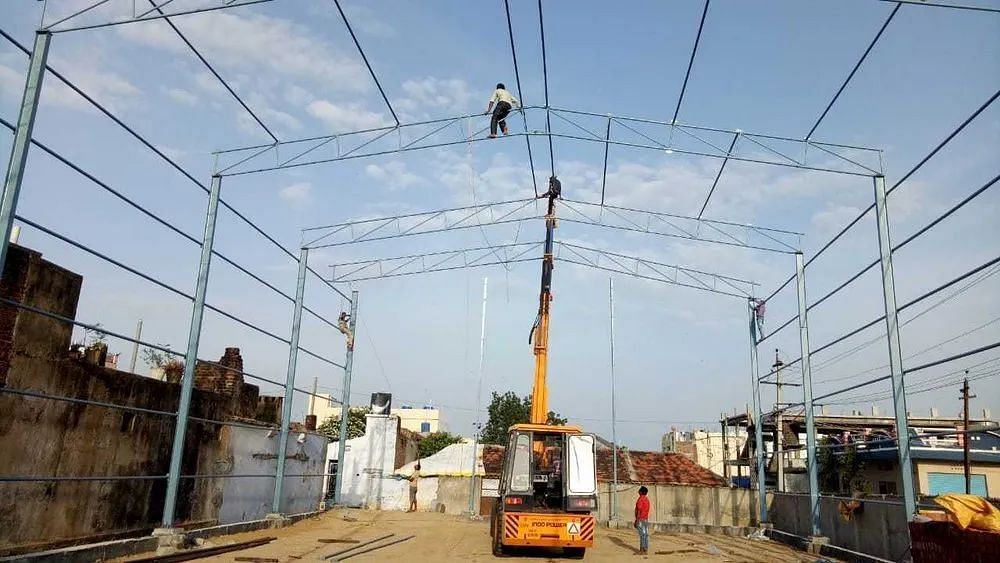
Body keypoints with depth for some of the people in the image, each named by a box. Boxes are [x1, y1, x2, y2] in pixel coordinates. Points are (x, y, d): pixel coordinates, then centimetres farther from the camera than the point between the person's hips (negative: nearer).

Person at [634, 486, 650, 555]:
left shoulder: (640, 499, -17)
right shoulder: (647, 499, 11)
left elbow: (639, 511, -19)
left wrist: (636, 520, -15)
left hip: (641, 519, -9)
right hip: (646, 519, 9)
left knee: (642, 535, -6)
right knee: (646, 534, 9)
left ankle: (642, 550, -4)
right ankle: (646, 550, 12)